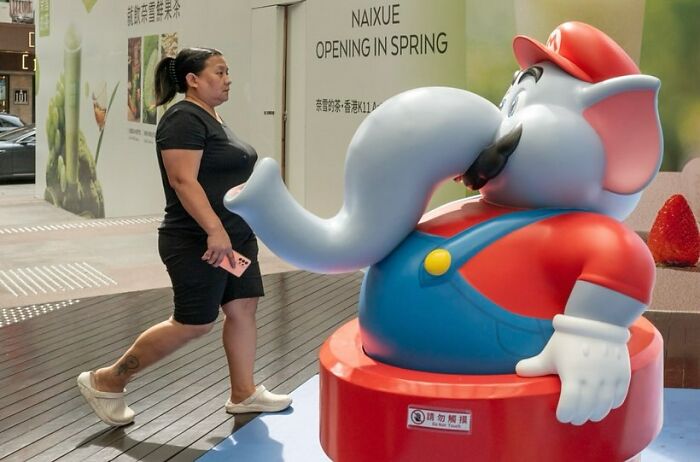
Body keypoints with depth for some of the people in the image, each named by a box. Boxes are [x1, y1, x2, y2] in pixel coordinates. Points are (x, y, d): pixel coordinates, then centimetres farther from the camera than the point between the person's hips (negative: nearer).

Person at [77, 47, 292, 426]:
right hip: (198, 243, -10)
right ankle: (106, 382, 8)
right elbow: (183, 181, -24)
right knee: (193, 324, -3)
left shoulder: (212, 119, 15)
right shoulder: (184, 119, -16)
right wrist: (214, 230, -30)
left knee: (243, 309, 8)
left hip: (235, 238, 10)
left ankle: (243, 394, 18)